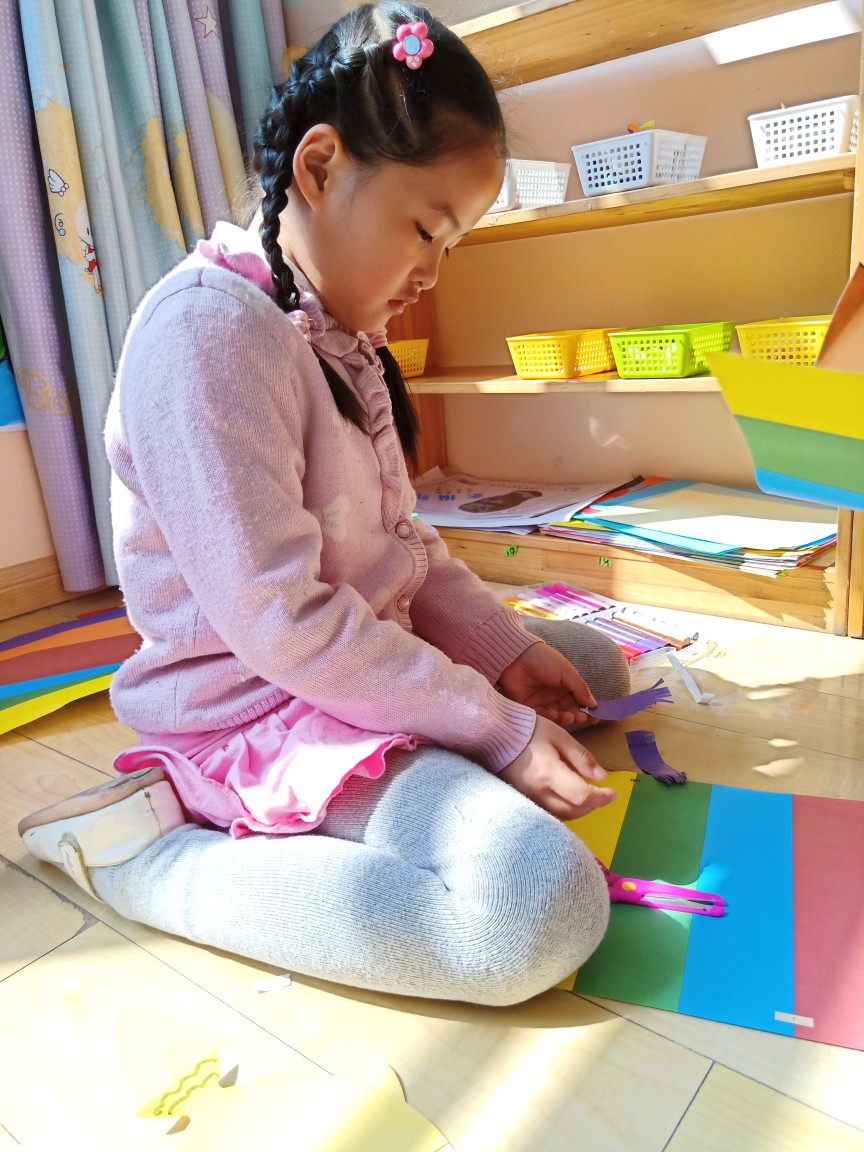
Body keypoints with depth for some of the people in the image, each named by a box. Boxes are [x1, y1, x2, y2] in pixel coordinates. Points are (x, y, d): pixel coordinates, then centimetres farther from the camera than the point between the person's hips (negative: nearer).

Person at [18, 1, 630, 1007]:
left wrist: (506, 647, 1)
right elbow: (277, 620, -24)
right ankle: (149, 851, -9)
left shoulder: (339, 335, 11)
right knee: (546, 909, -27)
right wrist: (498, 728, -18)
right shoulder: (208, 328, -19)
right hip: (260, 707, -10)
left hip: (364, 657, 10)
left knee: (591, 663, 20)